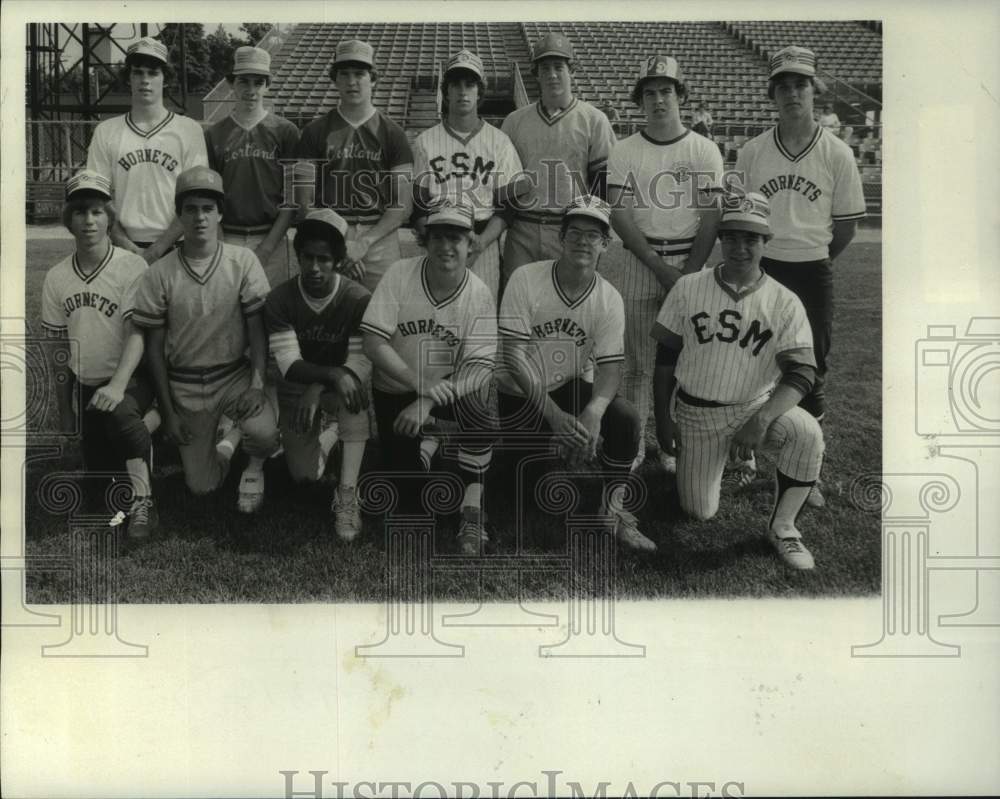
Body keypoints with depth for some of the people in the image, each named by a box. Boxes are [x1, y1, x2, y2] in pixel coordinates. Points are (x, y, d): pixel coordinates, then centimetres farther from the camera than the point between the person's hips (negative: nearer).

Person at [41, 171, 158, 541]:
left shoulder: (132, 268, -12)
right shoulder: (56, 278, 3)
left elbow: (136, 334, -18)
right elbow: (58, 349, 9)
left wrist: (117, 386, -32)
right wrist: (65, 413, 11)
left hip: (132, 379, -5)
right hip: (86, 387, 5)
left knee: (117, 411, -39)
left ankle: (142, 499, -30)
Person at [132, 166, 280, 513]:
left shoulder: (243, 261, -7)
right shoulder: (159, 274, -6)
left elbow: (257, 330, -5)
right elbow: (154, 348, -1)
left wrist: (257, 384, -18)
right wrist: (168, 412, -2)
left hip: (235, 374, -1)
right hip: (185, 385, 1)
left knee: (264, 434, -30)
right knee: (201, 486, 1)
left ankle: (255, 467, 8)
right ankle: (225, 442, 36)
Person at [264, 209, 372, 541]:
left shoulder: (359, 299, -22)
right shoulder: (280, 299, -19)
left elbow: (360, 365, -24)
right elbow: (289, 364, -25)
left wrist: (318, 389, -39)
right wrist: (333, 374, -43)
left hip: (337, 387, -1)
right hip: (296, 389, 2)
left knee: (356, 388, -38)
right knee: (304, 475, -5)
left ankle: (347, 493, -29)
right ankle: (328, 434, 33)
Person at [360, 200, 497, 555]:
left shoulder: (480, 295, -14)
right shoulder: (400, 274, -14)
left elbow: (478, 369, -19)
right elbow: (373, 342, -18)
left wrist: (429, 399, -33)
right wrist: (419, 385, -29)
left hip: (451, 388, 0)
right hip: (394, 392, 0)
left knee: (477, 399, -34)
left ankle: (473, 510, -21)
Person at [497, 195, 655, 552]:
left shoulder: (609, 298, -6)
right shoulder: (525, 279, -15)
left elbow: (610, 366, -9)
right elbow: (513, 354, -20)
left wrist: (594, 411, -32)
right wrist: (555, 415, -29)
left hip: (572, 389, 2)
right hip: (518, 393, -1)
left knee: (625, 418, -22)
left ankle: (614, 510, -5)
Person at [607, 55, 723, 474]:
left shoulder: (705, 151, 2)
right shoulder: (624, 152, 3)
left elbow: (711, 217, -3)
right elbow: (619, 215, -5)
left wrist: (689, 273, -13)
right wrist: (659, 266, -14)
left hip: (690, 262, 0)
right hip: (639, 262, 0)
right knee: (637, 361, 3)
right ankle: (633, 442, 13)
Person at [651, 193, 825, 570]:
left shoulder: (785, 303, -9)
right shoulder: (688, 288, -4)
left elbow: (800, 373, -17)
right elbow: (666, 356, 3)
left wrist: (761, 420, -33)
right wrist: (662, 419, 0)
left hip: (756, 407, -1)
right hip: (695, 413, 1)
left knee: (807, 432, -32)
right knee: (700, 512, 3)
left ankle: (782, 527, -11)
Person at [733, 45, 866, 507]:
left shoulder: (837, 155, -1)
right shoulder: (751, 153, 3)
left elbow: (846, 225, 4)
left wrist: (812, 263, 4)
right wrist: (751, 263, 4)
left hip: (813, 274, -1)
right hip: (761, 270, 1)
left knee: (810, 373, 4)